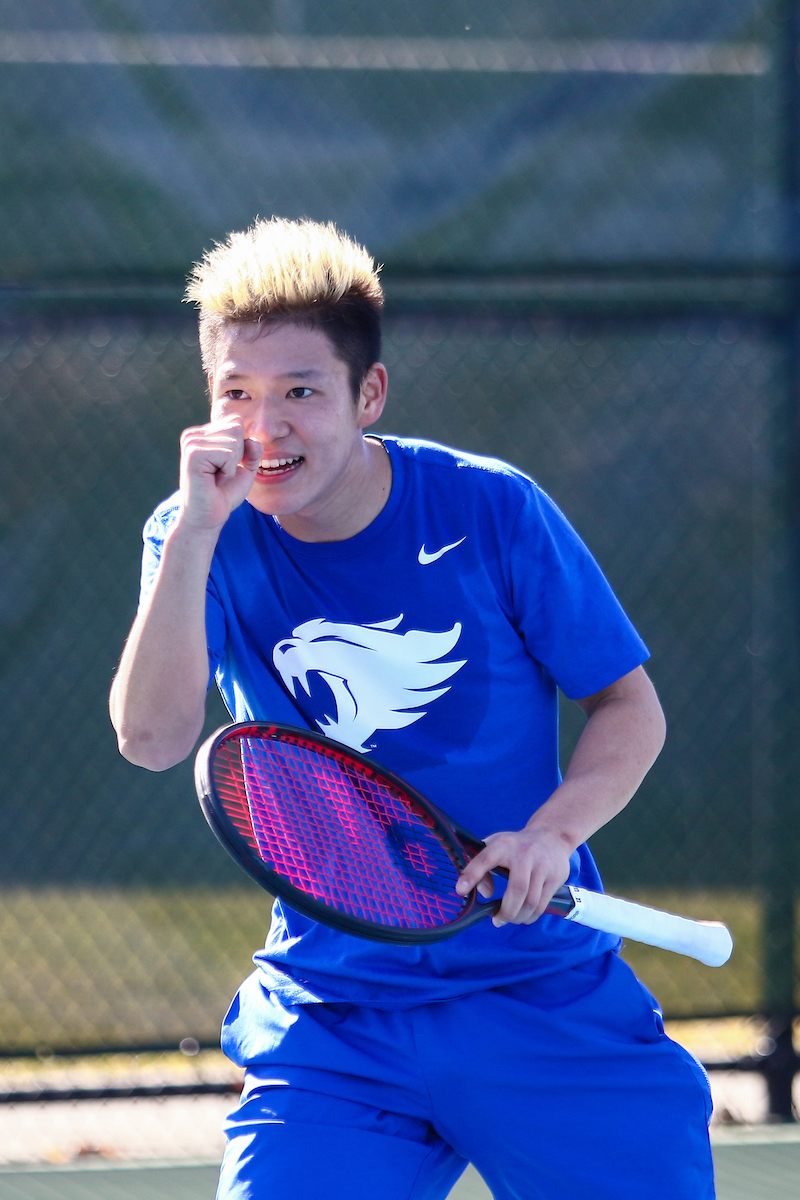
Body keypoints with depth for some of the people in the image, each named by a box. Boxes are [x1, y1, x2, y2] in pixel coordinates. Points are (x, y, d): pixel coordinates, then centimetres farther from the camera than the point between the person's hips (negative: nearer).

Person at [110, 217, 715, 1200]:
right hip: (330, 1025, 0)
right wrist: (198, 529, -26)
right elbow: (151, 739, -19)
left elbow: (628, 703, 1)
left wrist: (553, 832, -17)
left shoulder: (492, 510, -7)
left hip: (547, 997, 0)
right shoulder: (200, 541, -4)